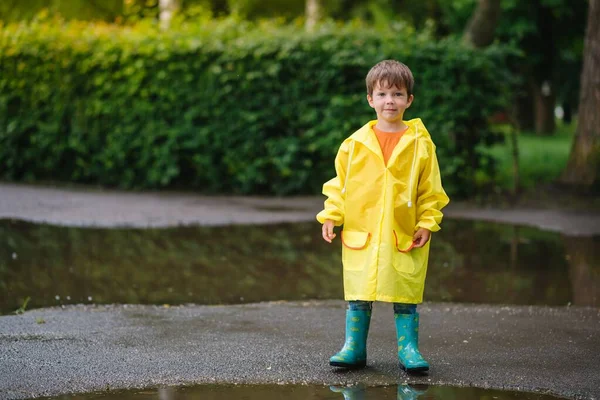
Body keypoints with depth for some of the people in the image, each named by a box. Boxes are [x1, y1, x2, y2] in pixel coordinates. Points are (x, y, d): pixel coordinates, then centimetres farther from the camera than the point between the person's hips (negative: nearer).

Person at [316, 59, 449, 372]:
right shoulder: (355, 143, 2)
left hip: (404, 236, -1)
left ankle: (408, 349, 13)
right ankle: (354, 348, 16)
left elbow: (430, 190, 4)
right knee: (358, 294, 7)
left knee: (405, 295, 4)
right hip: (360, 232, 1)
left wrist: (427, 223, -3)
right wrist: (331, 216, 2)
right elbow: (339, 183, 9)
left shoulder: (420, 143, 1)